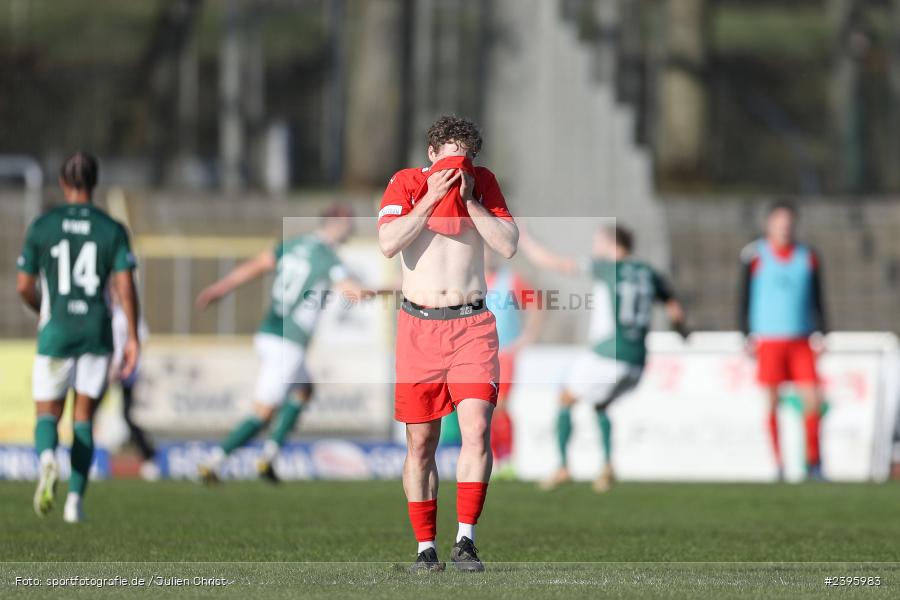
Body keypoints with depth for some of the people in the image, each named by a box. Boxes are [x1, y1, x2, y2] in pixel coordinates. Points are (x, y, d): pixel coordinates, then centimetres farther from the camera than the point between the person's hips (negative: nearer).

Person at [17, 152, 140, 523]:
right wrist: (132, 338, -4)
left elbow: (24, 286, 2)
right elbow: (125, 286, -8)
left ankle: (47, 457, -28)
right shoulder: (112, 230, 0)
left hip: (55, 334, -1)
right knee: (84, 418, 14)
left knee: (47, 414, 7)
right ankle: (76, 499, 6)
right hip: (97, 332, 1)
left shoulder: (41, 227, -1)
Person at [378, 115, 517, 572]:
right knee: (420, 442, 2)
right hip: (419, 328, 0)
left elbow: (508, 246, -3)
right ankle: (425, 547, 7)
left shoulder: (483, 183, 6)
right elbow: (388, 244, -14)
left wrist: (469, 201, -10)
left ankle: (465, 541, -13)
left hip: (472, 327, 0)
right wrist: (431, 198, -15)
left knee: (477, 429, -15)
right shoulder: (406, 184, 1)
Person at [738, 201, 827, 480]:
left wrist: (821, 334, 4)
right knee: (771, 403, -3)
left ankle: (813, 460, 6)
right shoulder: (754, 256, 1)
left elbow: (818, 300, 13)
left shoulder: (808, 257, 8)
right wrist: (747, 337, -3)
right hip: (768, 340, -2)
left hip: (801, 341, 2)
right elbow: (744, 299, 4)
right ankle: (779, 465, 4)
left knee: (812, 399, -7)